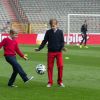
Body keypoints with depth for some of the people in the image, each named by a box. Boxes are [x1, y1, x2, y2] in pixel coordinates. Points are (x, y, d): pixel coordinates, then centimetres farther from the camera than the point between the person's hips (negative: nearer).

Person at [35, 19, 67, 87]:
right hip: (50, 52, 1)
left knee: (60, 66, -9)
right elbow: (44, 41, 7)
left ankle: (60, 82, 6)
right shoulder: (48, 32, 4)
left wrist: (62, 47, -17)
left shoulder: (60, 32, 2)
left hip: (58, 52, -1)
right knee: (50, 67, 1)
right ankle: (50, 82, 11)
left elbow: (62, 41, 1)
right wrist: (39, 48, 0)